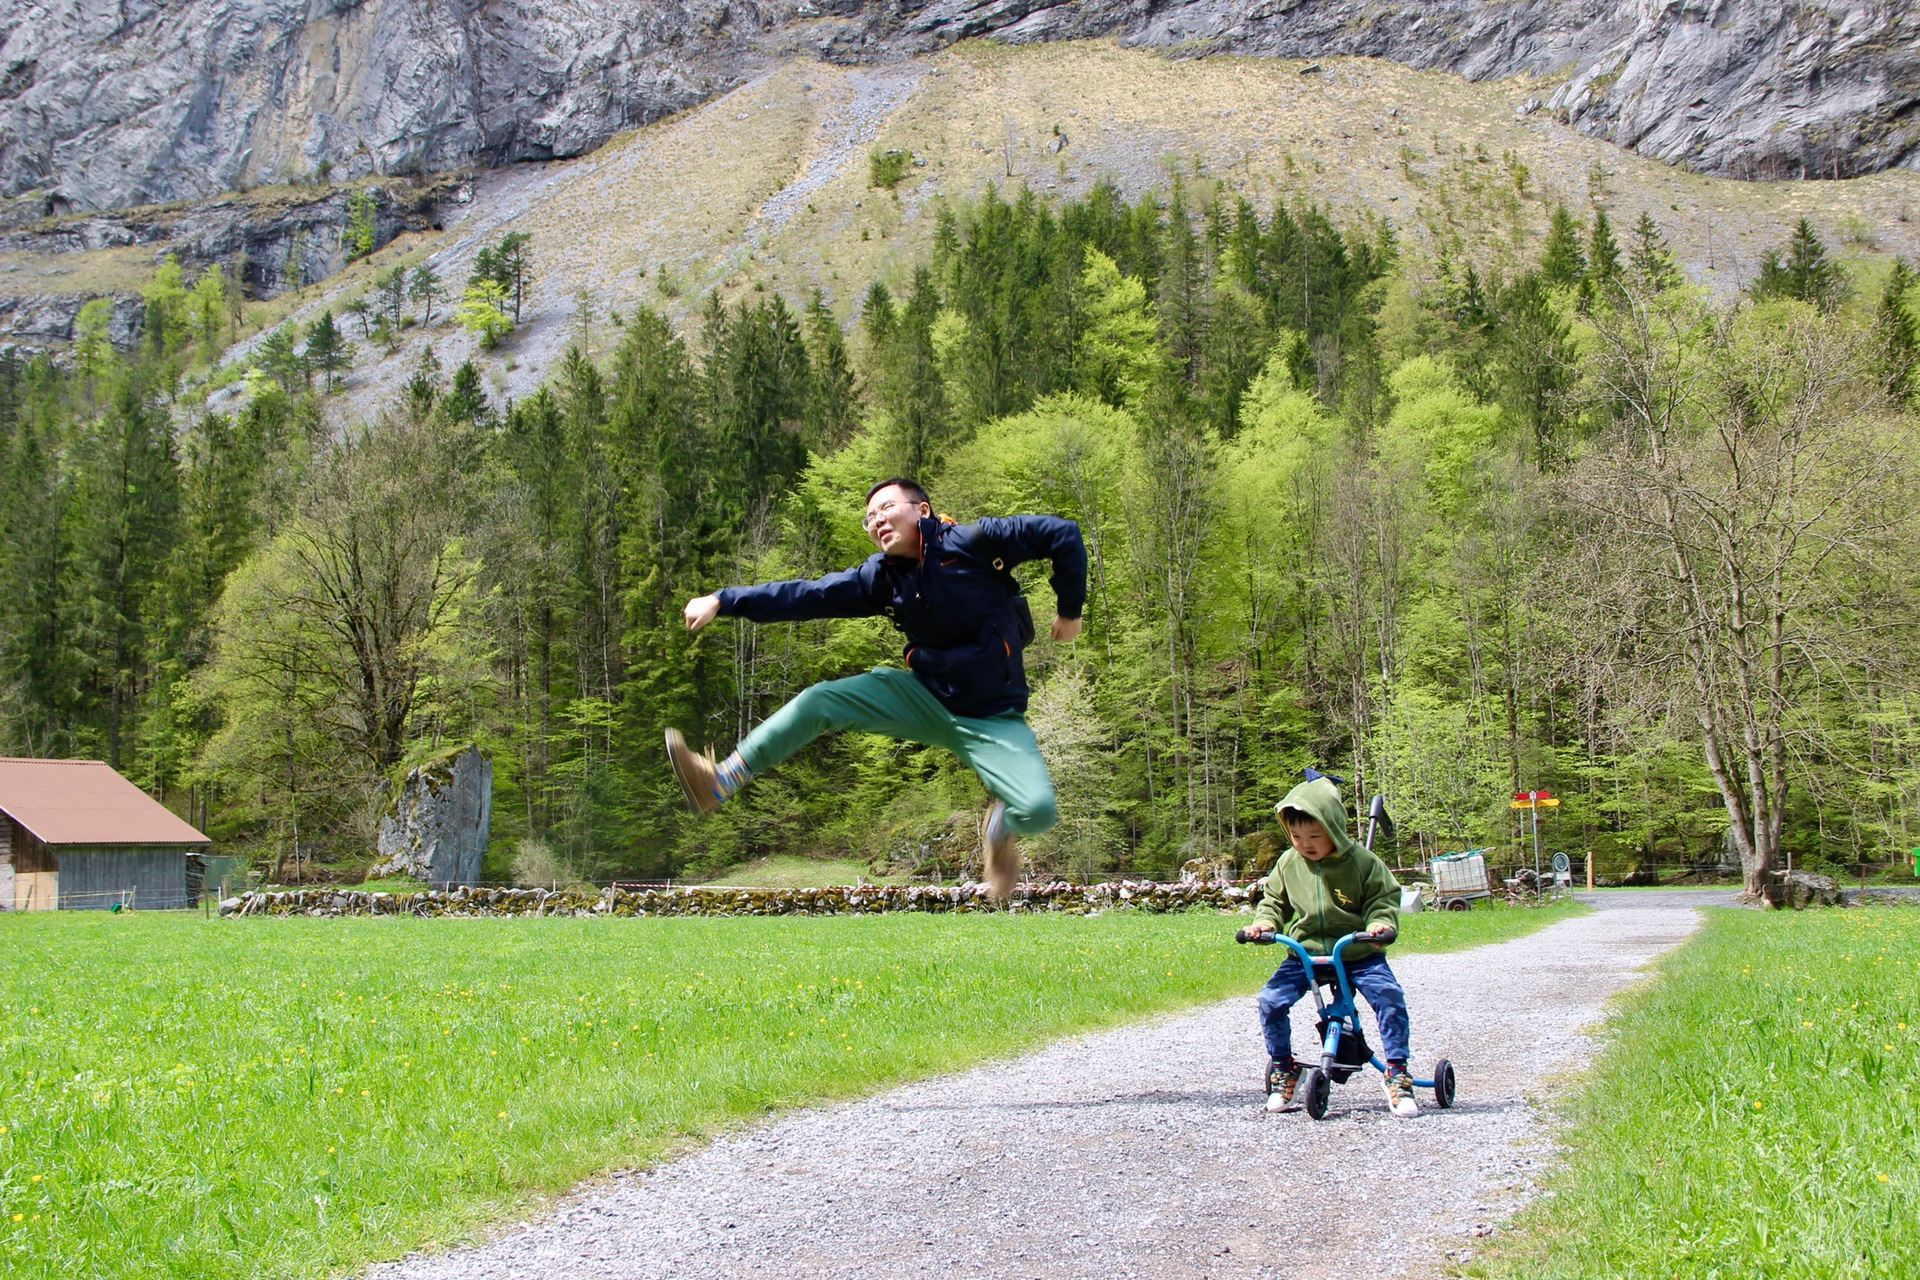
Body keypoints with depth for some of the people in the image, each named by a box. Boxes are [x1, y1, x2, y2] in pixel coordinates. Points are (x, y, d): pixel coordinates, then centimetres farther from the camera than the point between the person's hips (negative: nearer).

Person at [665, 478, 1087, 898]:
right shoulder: (881, 578, -1)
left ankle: (1000, 826, 12)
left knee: (1038, 811, -27)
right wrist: (723, 601, -7)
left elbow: (1063, 534, -15)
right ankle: (718, 783, -5)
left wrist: (1070, 609, -8)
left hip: (990, 719, -5)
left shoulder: (971, 542, -16)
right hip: (927, 698, 5)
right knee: (820, 700, -9)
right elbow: (806, 595, -1)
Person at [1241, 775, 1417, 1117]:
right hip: (1305, 953, 3)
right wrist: (1264, 921, -6)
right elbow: (1275, 899, 14)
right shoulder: (1289, 863, 1)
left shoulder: (1361, 861, -8)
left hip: (1359, 952, -3)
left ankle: (1397, 1072, -9)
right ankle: (1283, 1068, 8)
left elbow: (1384, 898, -2)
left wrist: (1381, 922, -22)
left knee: (1389, 996, -24)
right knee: (1270, 1000, -14)